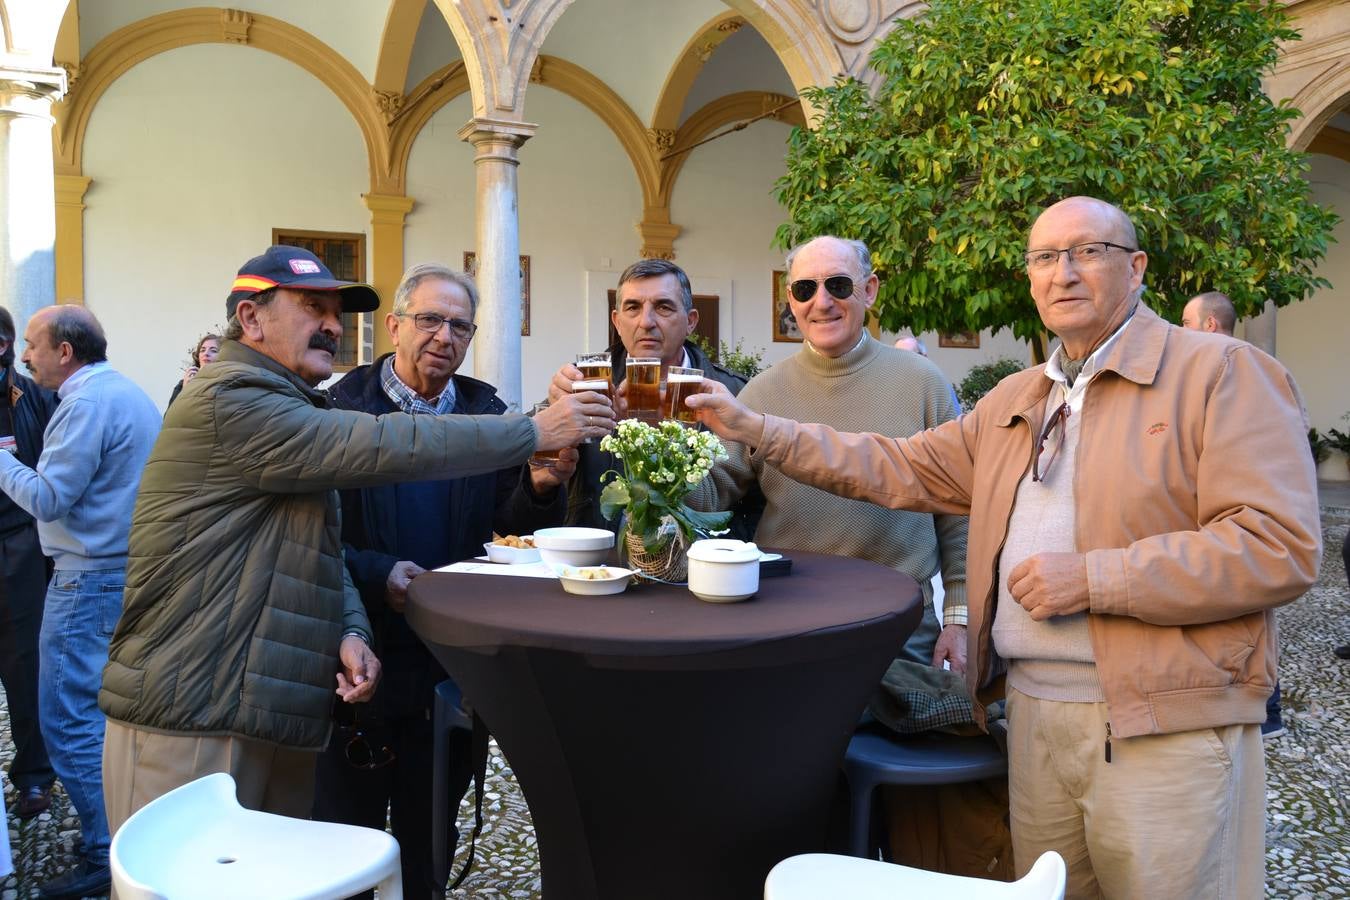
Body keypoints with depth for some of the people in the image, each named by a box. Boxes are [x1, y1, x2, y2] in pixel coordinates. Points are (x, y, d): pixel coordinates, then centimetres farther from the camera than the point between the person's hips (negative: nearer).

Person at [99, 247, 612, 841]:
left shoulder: (291, 411, 18)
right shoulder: (230, 400, -15)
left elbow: (327, 552, 19)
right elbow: (382, 449, -22)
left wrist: (351, 631, -1)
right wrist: (536, 431, -17)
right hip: (191, 726, -9)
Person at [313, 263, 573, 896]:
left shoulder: (487, 412, 4)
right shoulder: (341, 408, -6)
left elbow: (512, 524, 0)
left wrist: (540, 487, -20)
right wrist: (375, 574, -25)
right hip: (366, 654, -3)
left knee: (431, 830, 20)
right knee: (348, 831, 12)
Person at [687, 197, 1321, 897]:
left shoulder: (1225, 374, -7)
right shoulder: (1013, 402, 14)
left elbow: (1281, 548, -15)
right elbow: (897, 469, 14)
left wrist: (1092, 577, -19)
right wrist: (756, 431, 7)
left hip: (1166, 729, -5)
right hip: (1033, 712, 6)